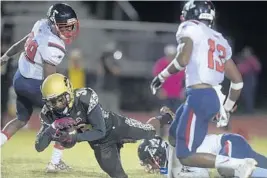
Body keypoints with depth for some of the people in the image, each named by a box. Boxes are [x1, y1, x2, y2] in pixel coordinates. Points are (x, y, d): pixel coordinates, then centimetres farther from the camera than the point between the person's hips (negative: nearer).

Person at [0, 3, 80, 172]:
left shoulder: (42, 25, -4)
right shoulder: (53, 47, -27)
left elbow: (24, 41, 14)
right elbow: (48, 79, -23)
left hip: (19, 78, 8)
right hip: (34, 84, -8)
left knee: (22, 119, 27)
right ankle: (55, 162, 10)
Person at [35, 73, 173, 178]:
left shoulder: (85, 99, -38)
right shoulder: (49, 114, -23)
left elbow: (100, 132, -33)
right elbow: (39, 147, -24)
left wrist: (75, 137, -45)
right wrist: (51, 129, -43)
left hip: (113, 126, -3)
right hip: (100, 142, 3)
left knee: (150, 132, 15)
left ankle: (165, 119, 50)